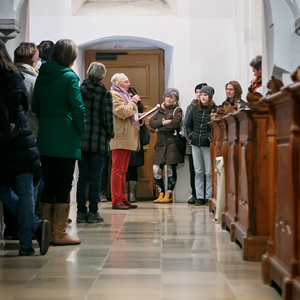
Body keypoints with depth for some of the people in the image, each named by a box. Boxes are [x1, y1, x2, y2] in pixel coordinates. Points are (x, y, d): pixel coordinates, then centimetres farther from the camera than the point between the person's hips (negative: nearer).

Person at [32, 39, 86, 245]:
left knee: (48, 185, 11)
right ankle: (60, 233, 3)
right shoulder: (69, 77, -10)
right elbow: (78, 109, -11)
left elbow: (35, 107, 14)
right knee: (64, 186, 0)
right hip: (66, 140, -6)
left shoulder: (42, 76, 9)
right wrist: (81, 132, 0)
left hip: (45, 138, 6)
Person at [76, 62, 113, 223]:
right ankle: (93, 212, 3)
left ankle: (81, 211, 9)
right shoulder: (105, 94, -6)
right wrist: (110, 135, 8)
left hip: (81, 140, 3)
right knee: (95, 177, 2)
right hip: (99, 142, -3)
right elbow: (108, 119, -7)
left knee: (82, 176, 8)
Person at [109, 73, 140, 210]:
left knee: (123, 170, 11)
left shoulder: (123, 95, 26)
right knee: (117, 169, -9)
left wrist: (137, 116, 17)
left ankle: (122, 198, 15)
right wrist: (133, 102, -8)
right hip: (119, 138, -10)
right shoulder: (114, 95, -7)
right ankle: (116, 201, -8)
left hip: (127, 138, 10)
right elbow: (122, 112, -20)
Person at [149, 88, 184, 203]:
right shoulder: (160, 110, 18)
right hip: (161, 143, 5)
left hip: (172, 143, -5)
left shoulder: (177, 110, 2)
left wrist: (159, 128, -5)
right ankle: (161, 193, 8)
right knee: (156, 168, -4)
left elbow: (174, 124, -14)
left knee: (171, 168, -5)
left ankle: (169, 194, 4)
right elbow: (151, 122, 5)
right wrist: (163, 122, -12)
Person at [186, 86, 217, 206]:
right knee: (198, 172, 8)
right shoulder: (195, 110, 11)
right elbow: (188, 125, 21)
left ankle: (209, 197, 6)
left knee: (209, 173, -1)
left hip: (208, 145, -5)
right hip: (195, 144, 5)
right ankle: (199, 197, 13)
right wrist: (190, 136, 10)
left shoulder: (215, 110, -3)